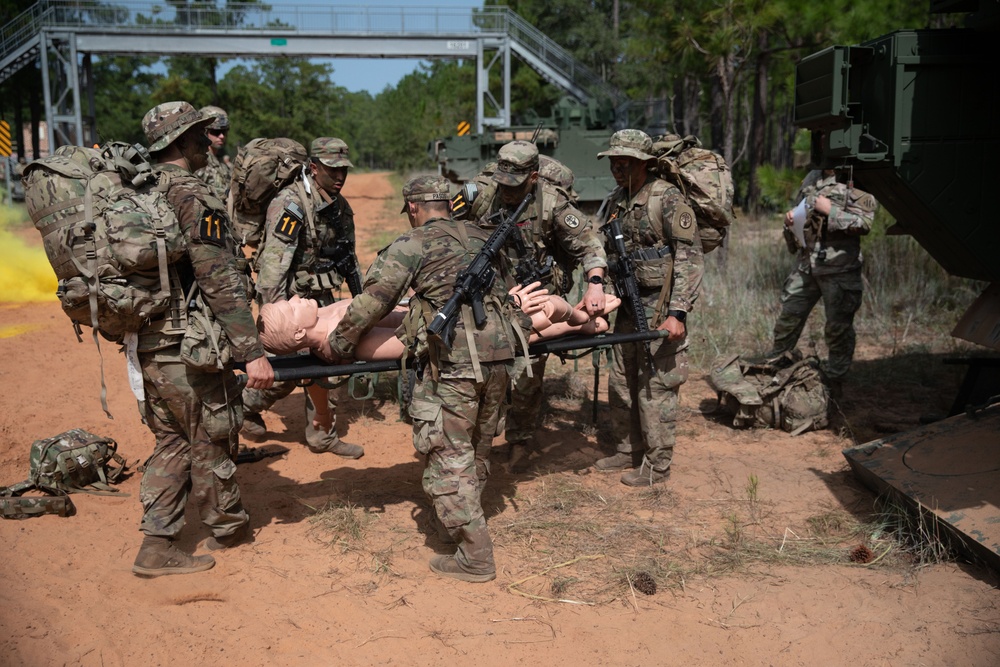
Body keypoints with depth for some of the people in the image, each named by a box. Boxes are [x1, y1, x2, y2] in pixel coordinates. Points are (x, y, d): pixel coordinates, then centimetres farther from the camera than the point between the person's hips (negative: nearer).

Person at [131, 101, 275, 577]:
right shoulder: (192, 197, -16)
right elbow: (220, 283, -21)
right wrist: (253, 352, -21)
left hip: (146, 341, 8)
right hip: (185, 346, -8)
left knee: (171, 441, 16)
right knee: (209, 439, 9)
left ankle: (157, 545, 17)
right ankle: (227, 528, 28)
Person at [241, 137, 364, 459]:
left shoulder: (340, 206, 7)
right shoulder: (290, 203, -19)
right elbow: (275, 260, -24)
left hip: (321, 296, 7)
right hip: (289, 295, -7)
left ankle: (322, 435, 17)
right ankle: (246, 405, 20)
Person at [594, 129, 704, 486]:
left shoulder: (668, 199, -14)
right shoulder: (615, 201, 10)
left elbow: (691, 258, -18)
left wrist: (678, 313, -24)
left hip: (660, 307, -8)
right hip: (629, 304, 8)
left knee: (656, 387, -2)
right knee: (621, 383, 16)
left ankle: (657, 465, 10)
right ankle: (629, 450, 32)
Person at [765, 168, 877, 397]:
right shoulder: (811, 179, 13)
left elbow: (864, 223, -15)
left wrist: (830, 210, -19)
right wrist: (790, 221, 5)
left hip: (839, 269, -5)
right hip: (806, 264, 6)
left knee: (839, 326, 3)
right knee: (788, 319, 8)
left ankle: (835, 380, 17)